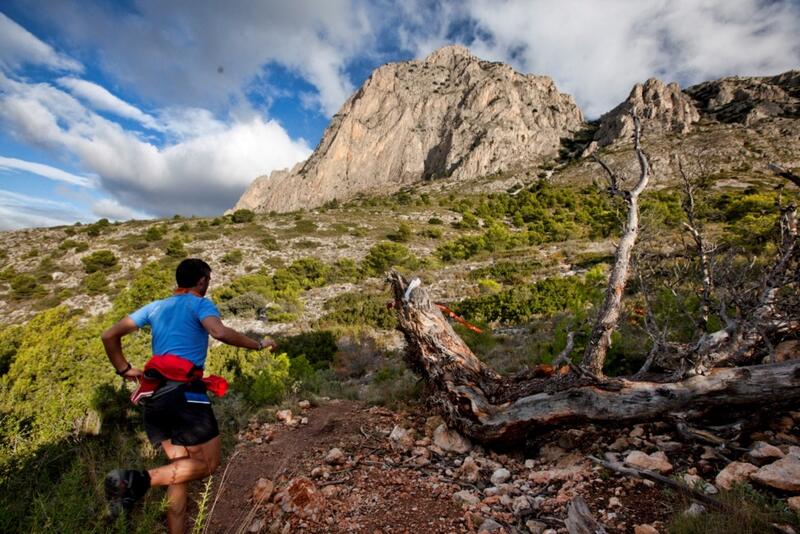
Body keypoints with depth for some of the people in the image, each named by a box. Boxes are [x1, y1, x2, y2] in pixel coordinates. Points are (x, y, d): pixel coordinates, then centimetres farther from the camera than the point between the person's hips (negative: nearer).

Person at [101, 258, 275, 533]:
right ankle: (139, 480, -15)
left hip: (155, 396, 8)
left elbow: (109, 336, 17)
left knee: (181, 468, 15)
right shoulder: (200, 304, -2)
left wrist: (124, 369, 26)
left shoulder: (155, 307, 18)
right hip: (185, 393, -8)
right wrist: (258, 344, -11)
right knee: (208, 463, 2)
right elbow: (220, 332, -22)